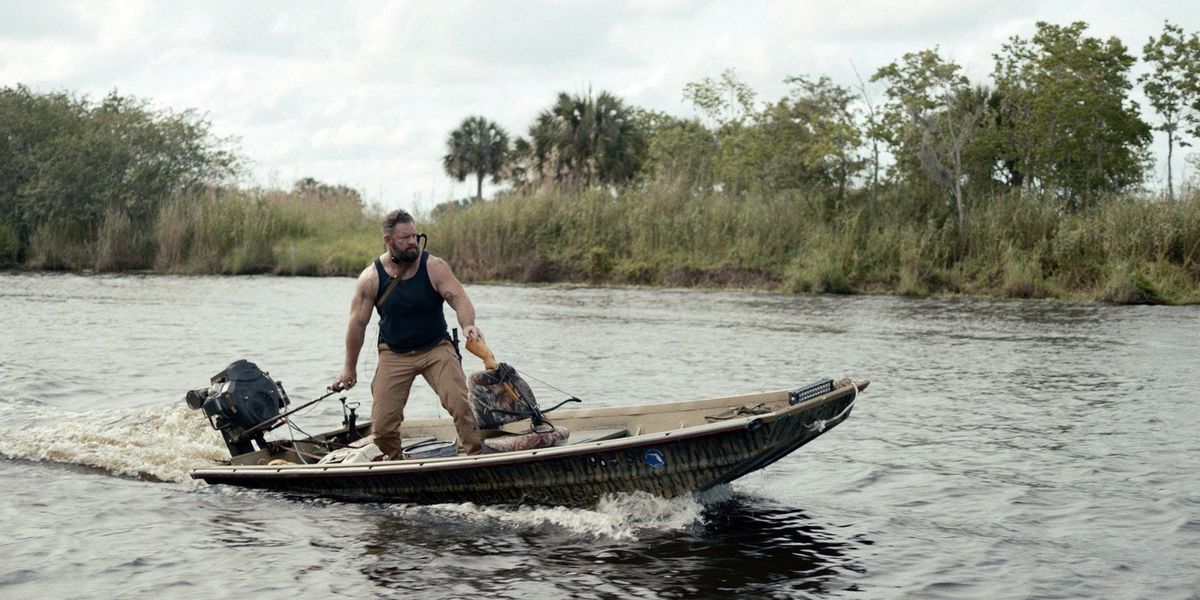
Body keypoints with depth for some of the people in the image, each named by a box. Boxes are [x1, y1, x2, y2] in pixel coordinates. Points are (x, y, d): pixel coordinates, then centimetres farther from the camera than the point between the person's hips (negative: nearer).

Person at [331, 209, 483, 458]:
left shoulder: (434, 267, -11)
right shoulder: (371, 278, -9)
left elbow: (460, 299, -19)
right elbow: (358, 323, -2)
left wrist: (468, 325, -42)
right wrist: (350, 368, 3)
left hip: (437, 348, -1)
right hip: (394, 354, 1)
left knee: (460, 403, -22)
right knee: (382, 424, -5)